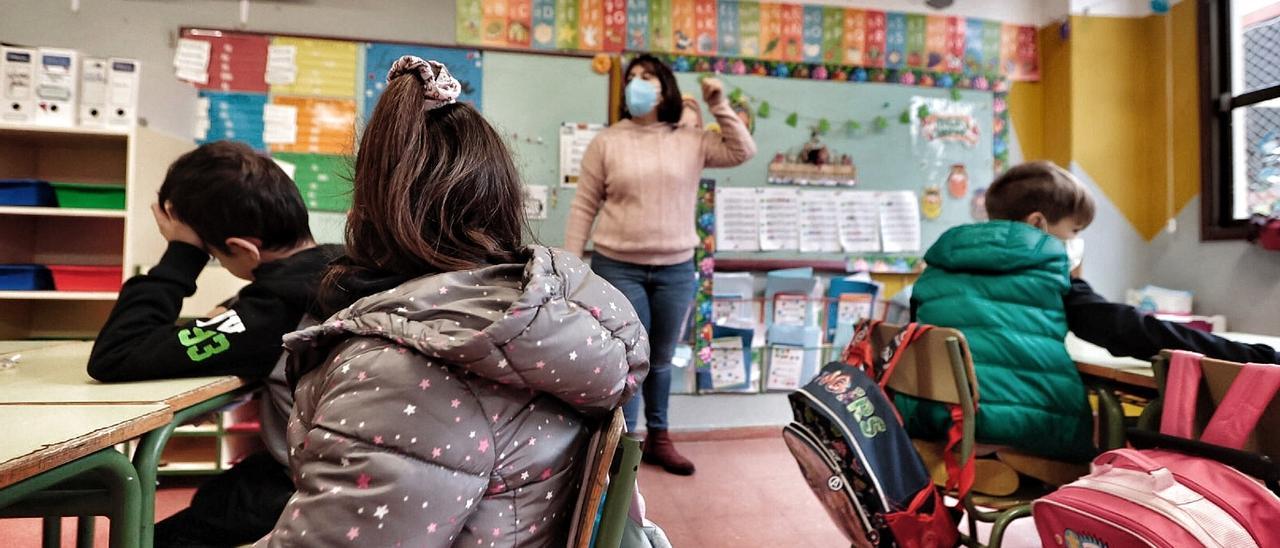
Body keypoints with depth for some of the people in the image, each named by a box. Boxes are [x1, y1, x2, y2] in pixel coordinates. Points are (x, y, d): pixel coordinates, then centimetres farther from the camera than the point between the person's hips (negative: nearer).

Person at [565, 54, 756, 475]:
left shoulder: (692, 140, 7)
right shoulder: (606, 142, 2)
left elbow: (743, 152, 4)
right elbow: (584, 207, 1)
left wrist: (719, 105, 0)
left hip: (676, 270, 2)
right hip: (617, 268, -2)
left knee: (662, 359, 15)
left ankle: (658, 438, 32)